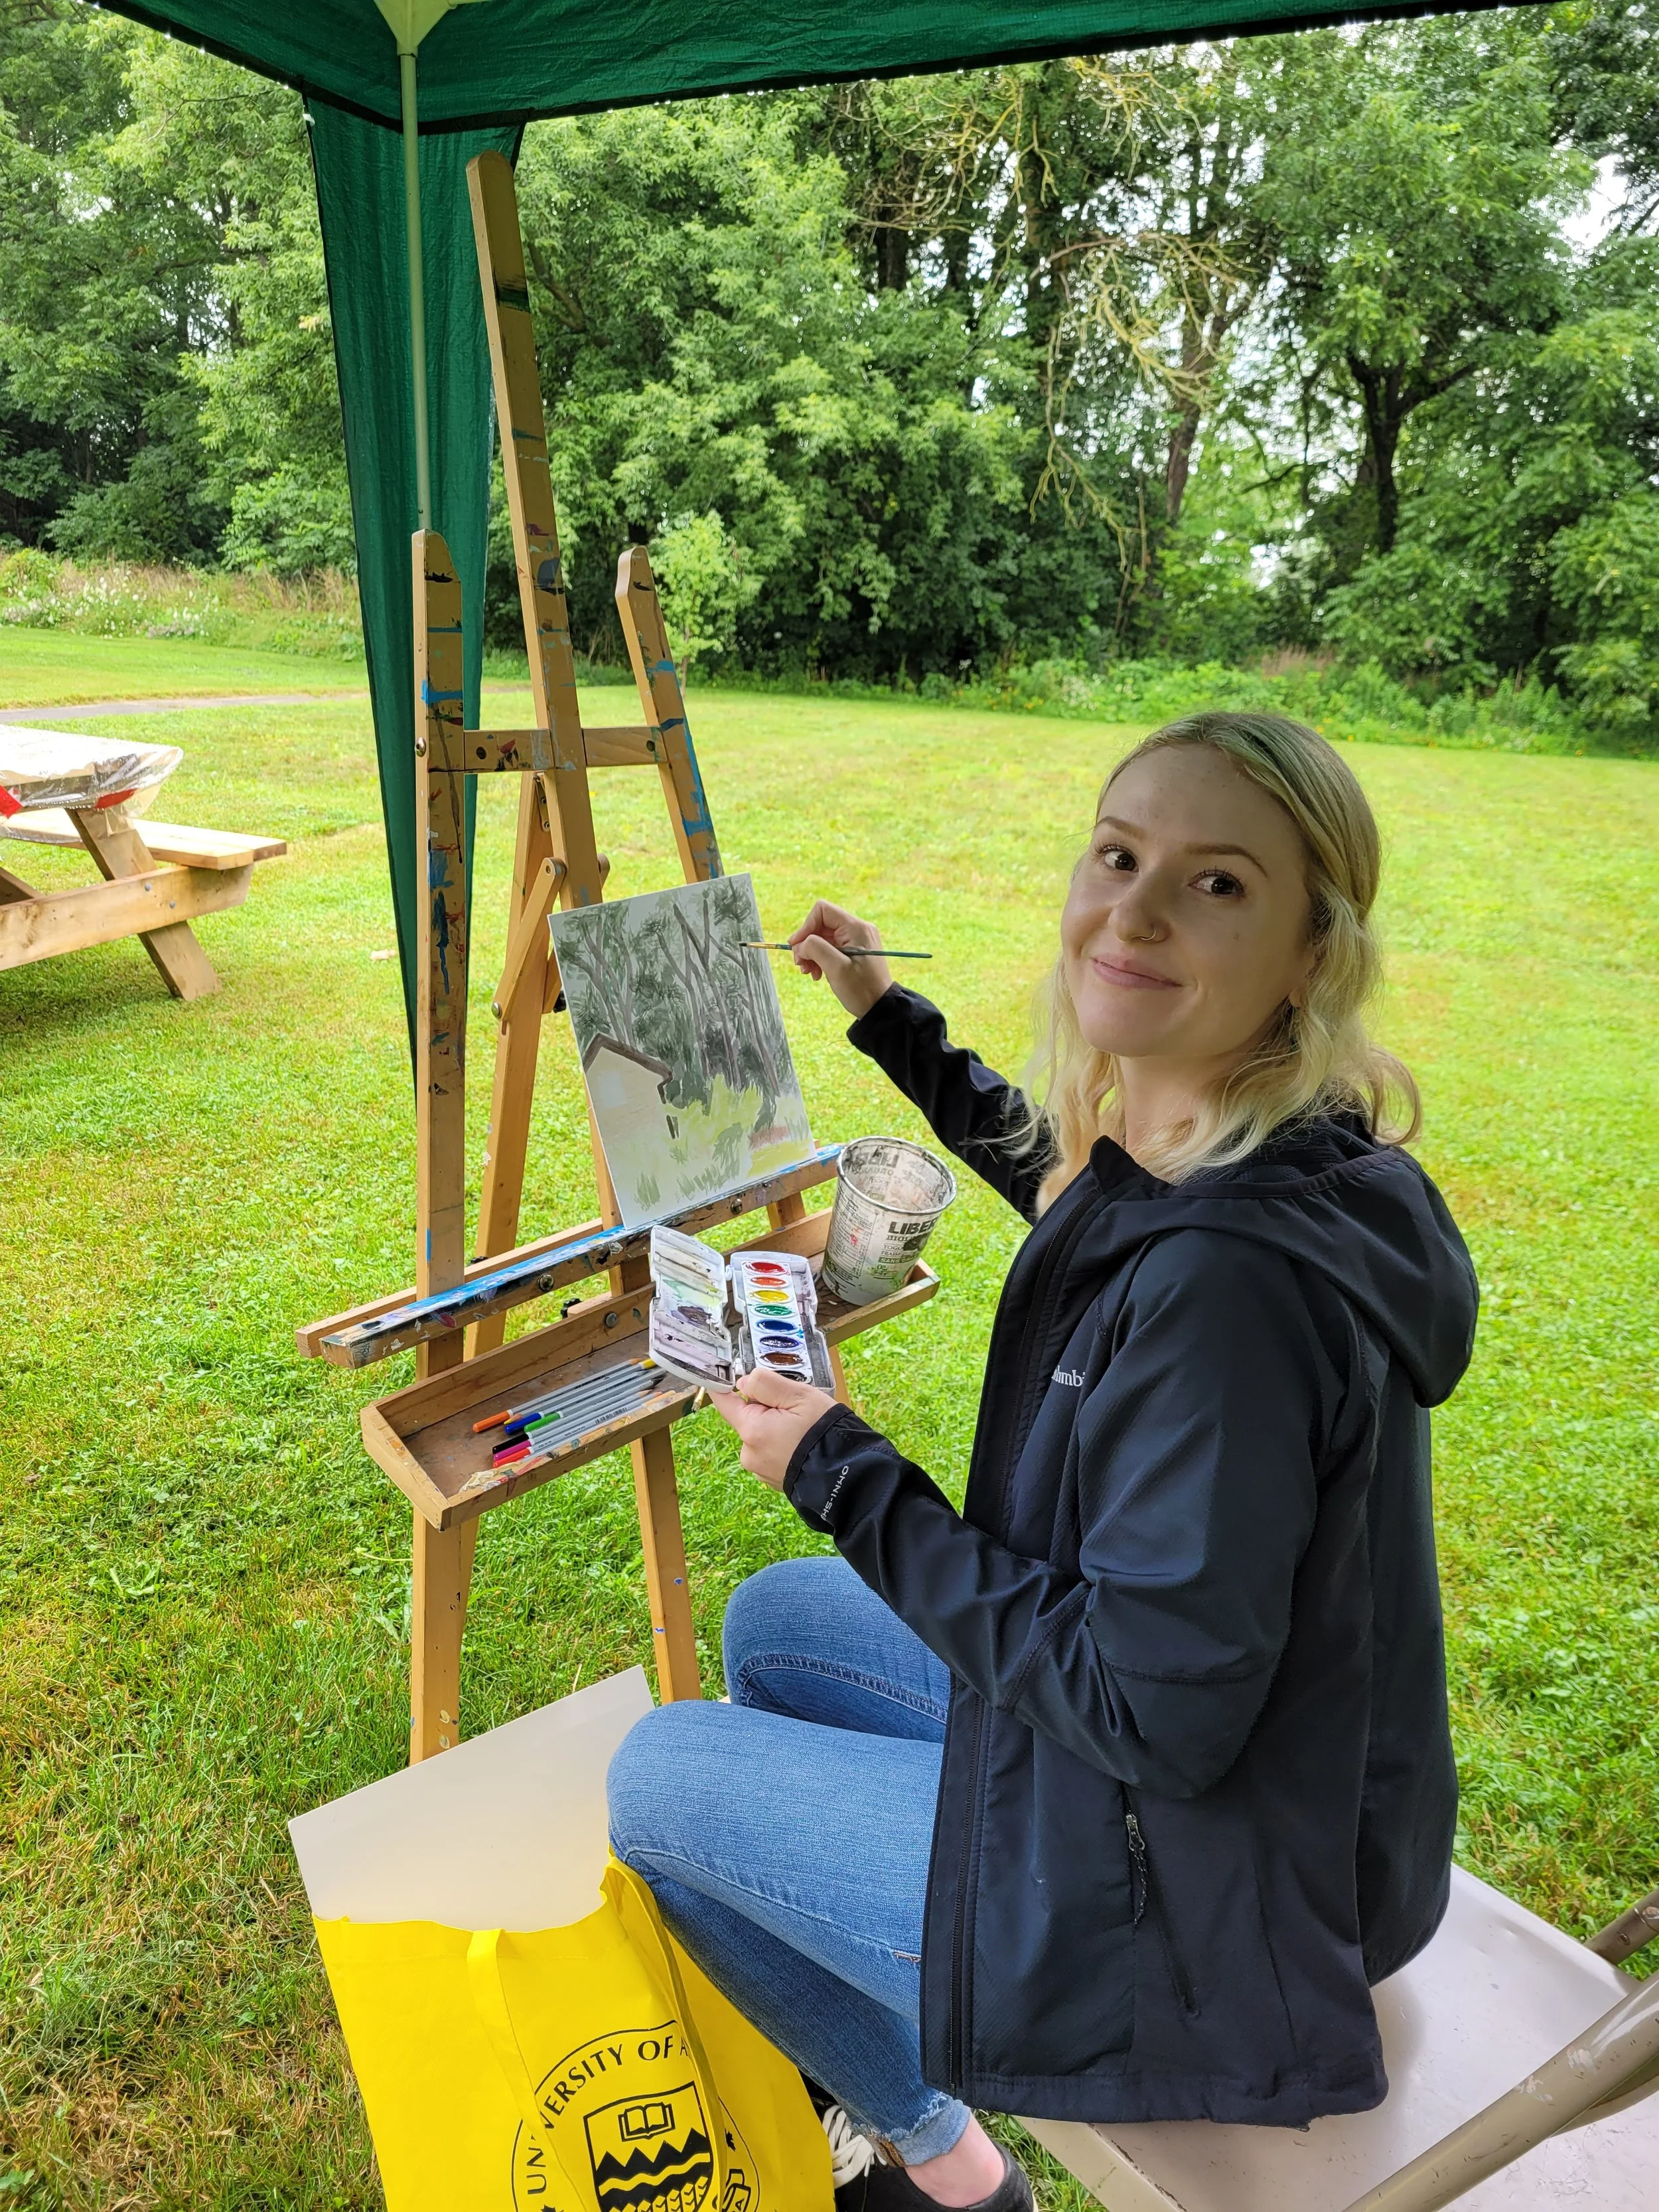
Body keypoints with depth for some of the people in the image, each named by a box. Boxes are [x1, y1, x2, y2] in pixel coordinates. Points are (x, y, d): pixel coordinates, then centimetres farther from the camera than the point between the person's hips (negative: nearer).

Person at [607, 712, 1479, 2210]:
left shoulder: (1231, 1275, -36)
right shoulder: (1205, 1159, -7)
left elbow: (1156, 1717, -29)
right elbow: (1071, 1186, 18)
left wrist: (847, 1479, -21)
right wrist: (892, 1021, 21)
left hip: (1206, 1901, -8)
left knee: (657, 1777, 5)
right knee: (772, 1620, 22)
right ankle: (861, 2051, 41)